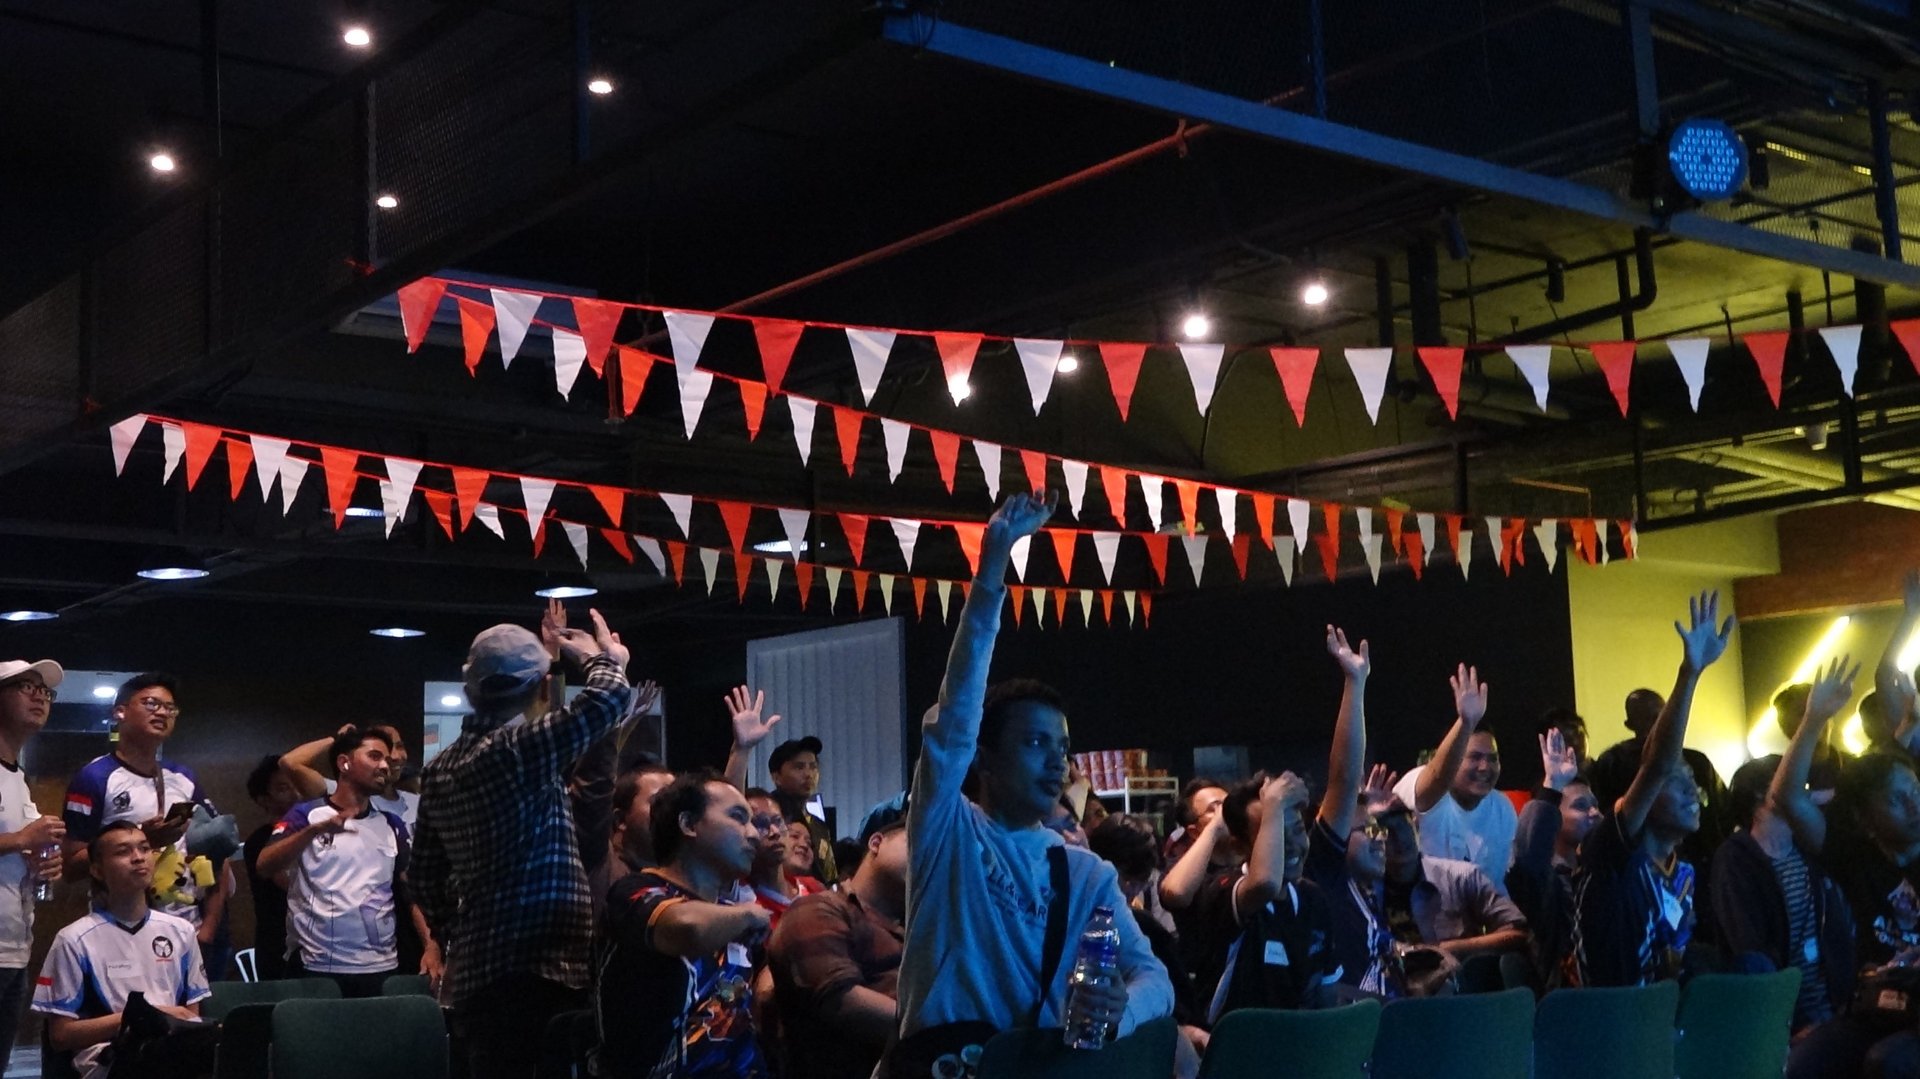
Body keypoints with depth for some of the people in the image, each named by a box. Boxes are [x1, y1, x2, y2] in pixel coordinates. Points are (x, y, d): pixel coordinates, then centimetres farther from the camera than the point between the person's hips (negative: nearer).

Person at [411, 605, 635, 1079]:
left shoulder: (442, 768, 13)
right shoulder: (518, 749, -15)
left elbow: (425, 876, 23)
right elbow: (611, 696, -16)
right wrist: (597, 657, 6)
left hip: (476, 973, 9)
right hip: (531, 974, -9)